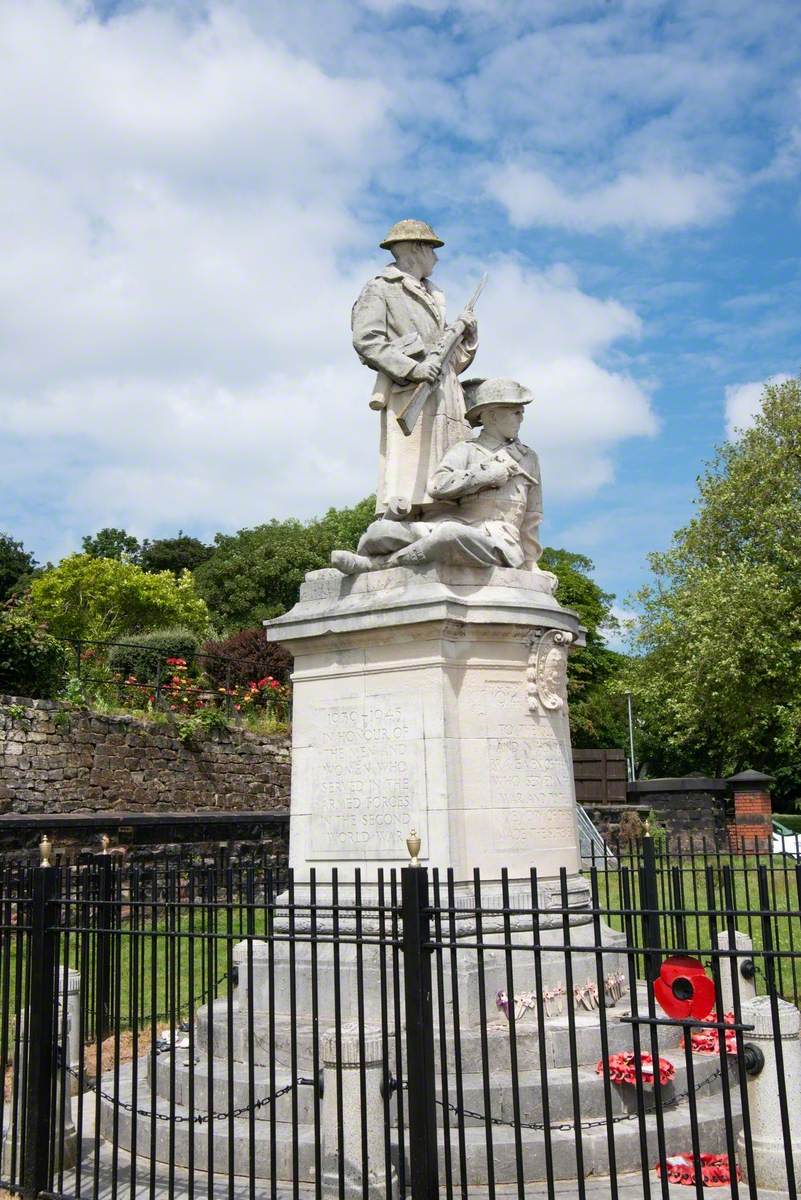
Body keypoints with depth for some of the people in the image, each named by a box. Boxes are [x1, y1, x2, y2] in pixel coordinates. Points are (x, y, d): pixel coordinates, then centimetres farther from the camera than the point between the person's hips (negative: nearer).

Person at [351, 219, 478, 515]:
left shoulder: (432, 297, 30)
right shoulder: (381, 289, 9)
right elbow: (365, 339, -8)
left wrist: (467, 335, 11)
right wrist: (411, 368, -18)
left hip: (446, 397, 7)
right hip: (409, 396, -7)